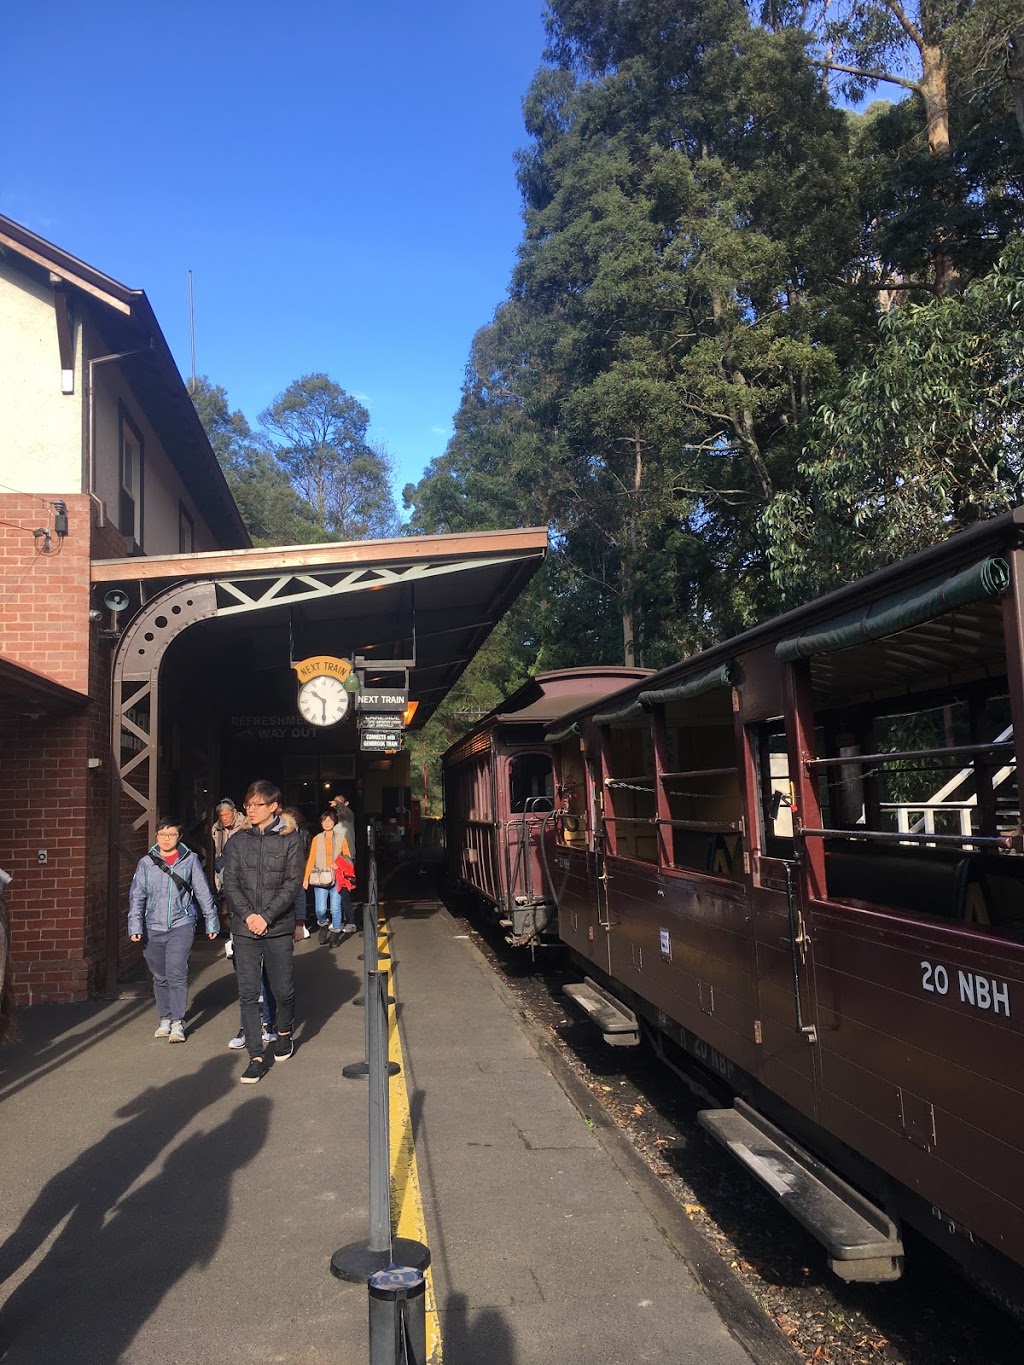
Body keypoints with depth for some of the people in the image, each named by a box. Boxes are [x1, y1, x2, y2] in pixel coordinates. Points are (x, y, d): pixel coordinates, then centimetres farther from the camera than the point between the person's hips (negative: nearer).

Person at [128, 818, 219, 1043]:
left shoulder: (190, 860, 0)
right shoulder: (146, 863, 3)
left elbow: (203, 893, 5)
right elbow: (136, 896, 2)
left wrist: (211, 922, 8)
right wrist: (135, 926, -7)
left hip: (181, 925, -2)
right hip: (153, 928, 2)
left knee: (176, 974, -12)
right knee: (160, 977, 11)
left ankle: (178, 1023, -5)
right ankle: (164, 1019, 25)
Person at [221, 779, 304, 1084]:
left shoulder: (289, 839, -1)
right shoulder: (238, 841, 6)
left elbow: (293, 883, -6)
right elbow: (230, 882, 2)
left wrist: (266, 916, -13)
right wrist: (248, 914, -12)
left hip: (278, 927, -2)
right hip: (244, 928, 2)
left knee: (283, 988, 7)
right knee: (248, 993, -1)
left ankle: (284, 1032, 36)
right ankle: (256, 1056, 7)